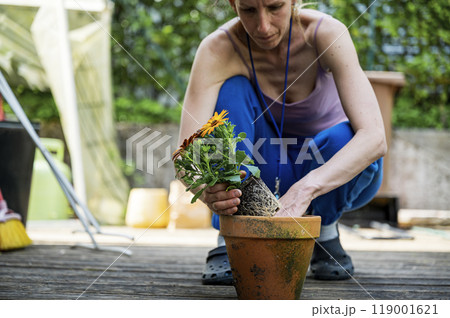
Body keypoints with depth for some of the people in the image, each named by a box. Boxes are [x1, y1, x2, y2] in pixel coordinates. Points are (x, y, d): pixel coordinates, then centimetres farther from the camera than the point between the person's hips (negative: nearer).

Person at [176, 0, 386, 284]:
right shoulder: (218, 49, -24)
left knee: (346, 139, -36)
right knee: (231, 90, -27)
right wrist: (209, 192, -55)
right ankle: (230, 242, -19)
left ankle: (325, 228, -3)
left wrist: (304, 190, -52)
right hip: (267, 173, 1)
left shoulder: (327, 34, -27)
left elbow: (375, 138, -38)